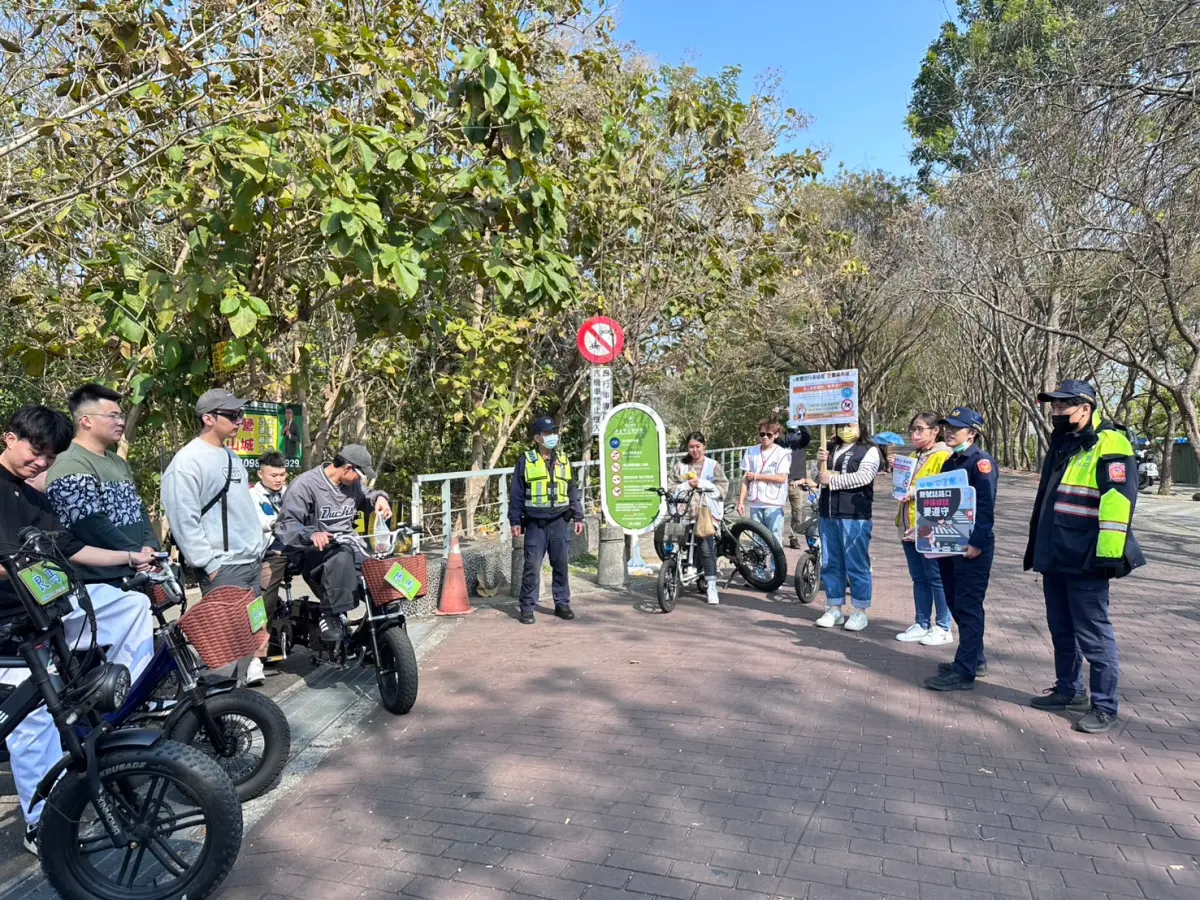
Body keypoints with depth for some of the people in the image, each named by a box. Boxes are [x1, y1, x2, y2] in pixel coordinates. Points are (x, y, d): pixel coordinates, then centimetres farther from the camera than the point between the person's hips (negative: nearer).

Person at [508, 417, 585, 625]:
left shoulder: (563, 460, 11)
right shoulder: (526, 461, 0)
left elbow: (572, 491, 16)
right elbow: (516, 493, 1)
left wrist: (578, 517, 12)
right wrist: (515, 521, -3)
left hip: (560, 522, 3)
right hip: (535, 523, -3)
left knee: (562, 565, 7)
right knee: (532, 567, -1)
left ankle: (562, 603, 19)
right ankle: (527, 607, 9)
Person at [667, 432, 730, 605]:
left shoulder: (713, 466, 9)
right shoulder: (680, 466, 14)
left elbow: (722, 488, 1)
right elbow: (670, 487, 6)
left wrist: (702, 483, -9)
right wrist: (687, 485, -9)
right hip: (685, 512, 2)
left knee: (707, 548, -12)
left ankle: (711, 586, -7)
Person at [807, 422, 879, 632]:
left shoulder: (869, 451, -1)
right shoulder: (831, 448, 17)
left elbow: (864, 477, -16)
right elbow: (821, 478, 20)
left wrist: (832, 479, -15)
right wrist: (820, 463, 0)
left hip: (855, 516, -6)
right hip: (828, 514, 6)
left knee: (856, 565, -1)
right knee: (830, 564, 9)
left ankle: (860, 612, 9)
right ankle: (834, 609, 19)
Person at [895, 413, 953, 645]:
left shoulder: (943, 456, -10)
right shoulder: (915, 457, 18)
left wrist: (919, 491, -22)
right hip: (910, 527, 8)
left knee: (936, 578, 1)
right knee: (919, 578, 14)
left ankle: (943, 628, 12)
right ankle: (922, 624, 22)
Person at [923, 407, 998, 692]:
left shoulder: (981, 462, -11)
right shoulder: (949, 463, 16)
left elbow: (986, 506, -18)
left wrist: (976, 542, -23)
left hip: (972, 547, -9)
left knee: (968, 607, -5)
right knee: (956, 605, 15)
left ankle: (964, 672, 0)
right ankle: (975, 659, 28)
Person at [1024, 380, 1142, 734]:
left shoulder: (1108, 444, -12)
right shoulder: (1061, 445, 16)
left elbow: (1119, 501, -20)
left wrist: (1111, 553, -24)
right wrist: (1036, 547, 23)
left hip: (1084, 561, -9)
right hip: (1055, 557, 9)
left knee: (1092, 634, 0)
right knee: (1061, 629, 18)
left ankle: (1104, 707, 11)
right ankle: (1069, 689, 32)